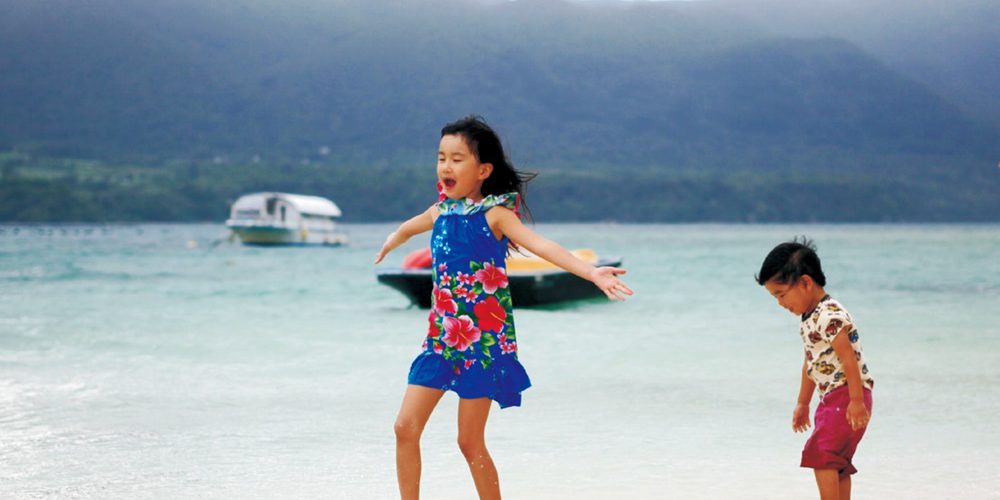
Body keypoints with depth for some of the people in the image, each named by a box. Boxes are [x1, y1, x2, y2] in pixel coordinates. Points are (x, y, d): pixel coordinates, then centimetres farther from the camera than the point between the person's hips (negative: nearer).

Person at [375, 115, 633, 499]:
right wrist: (388, 246, 53)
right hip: (441, 337, 6)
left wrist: (591, 272, -39)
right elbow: (409, 228, 32)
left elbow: (541, 245, -24)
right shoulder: (441, 211, 8)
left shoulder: (494, 214, -10)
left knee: (470, 442, -3)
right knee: (406, 427, -1)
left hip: (484, 340, -6)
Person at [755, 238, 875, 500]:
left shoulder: (830, 316, -18)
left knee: (821, 453, -17)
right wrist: (802, 404, 29)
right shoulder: (808, 319, 14)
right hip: (831, 398, 10)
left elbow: (849, 359, -23)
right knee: (837, 462, 12)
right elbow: (811, 363, 24)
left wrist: (856, 401, -26)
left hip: (848, 397, -10)